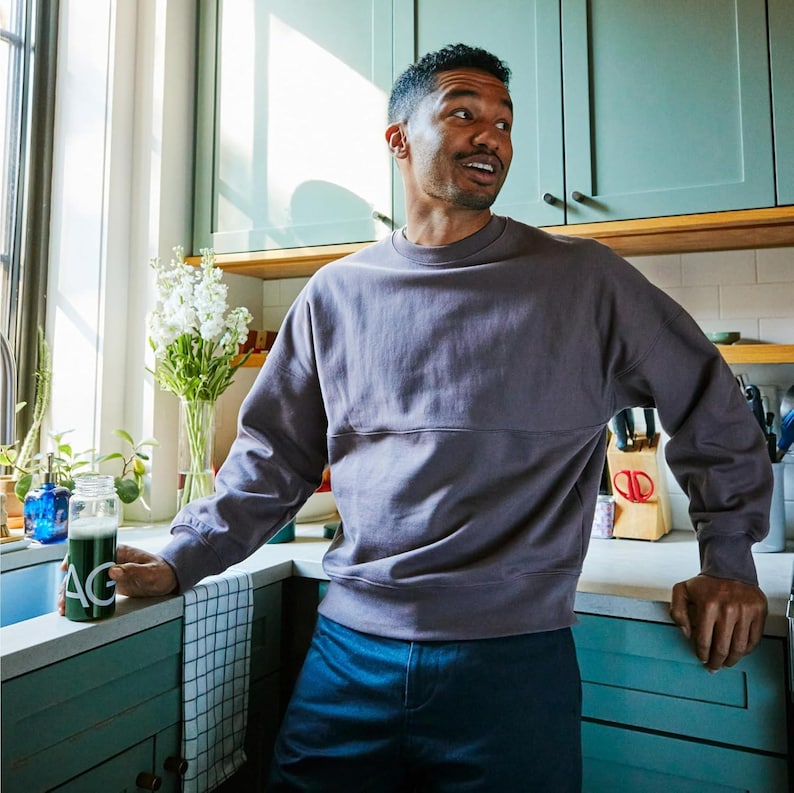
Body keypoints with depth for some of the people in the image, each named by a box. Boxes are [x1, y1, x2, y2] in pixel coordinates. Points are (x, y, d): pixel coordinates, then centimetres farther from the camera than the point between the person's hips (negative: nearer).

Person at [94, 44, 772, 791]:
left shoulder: (583, 280, -3)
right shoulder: (337, 293, 4)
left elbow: (712, 408, 7)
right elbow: (272, 459, 7)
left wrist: (728, 561, 7)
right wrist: (180, 560, 0)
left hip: (514, 653, -1)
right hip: (349, 645, 3)